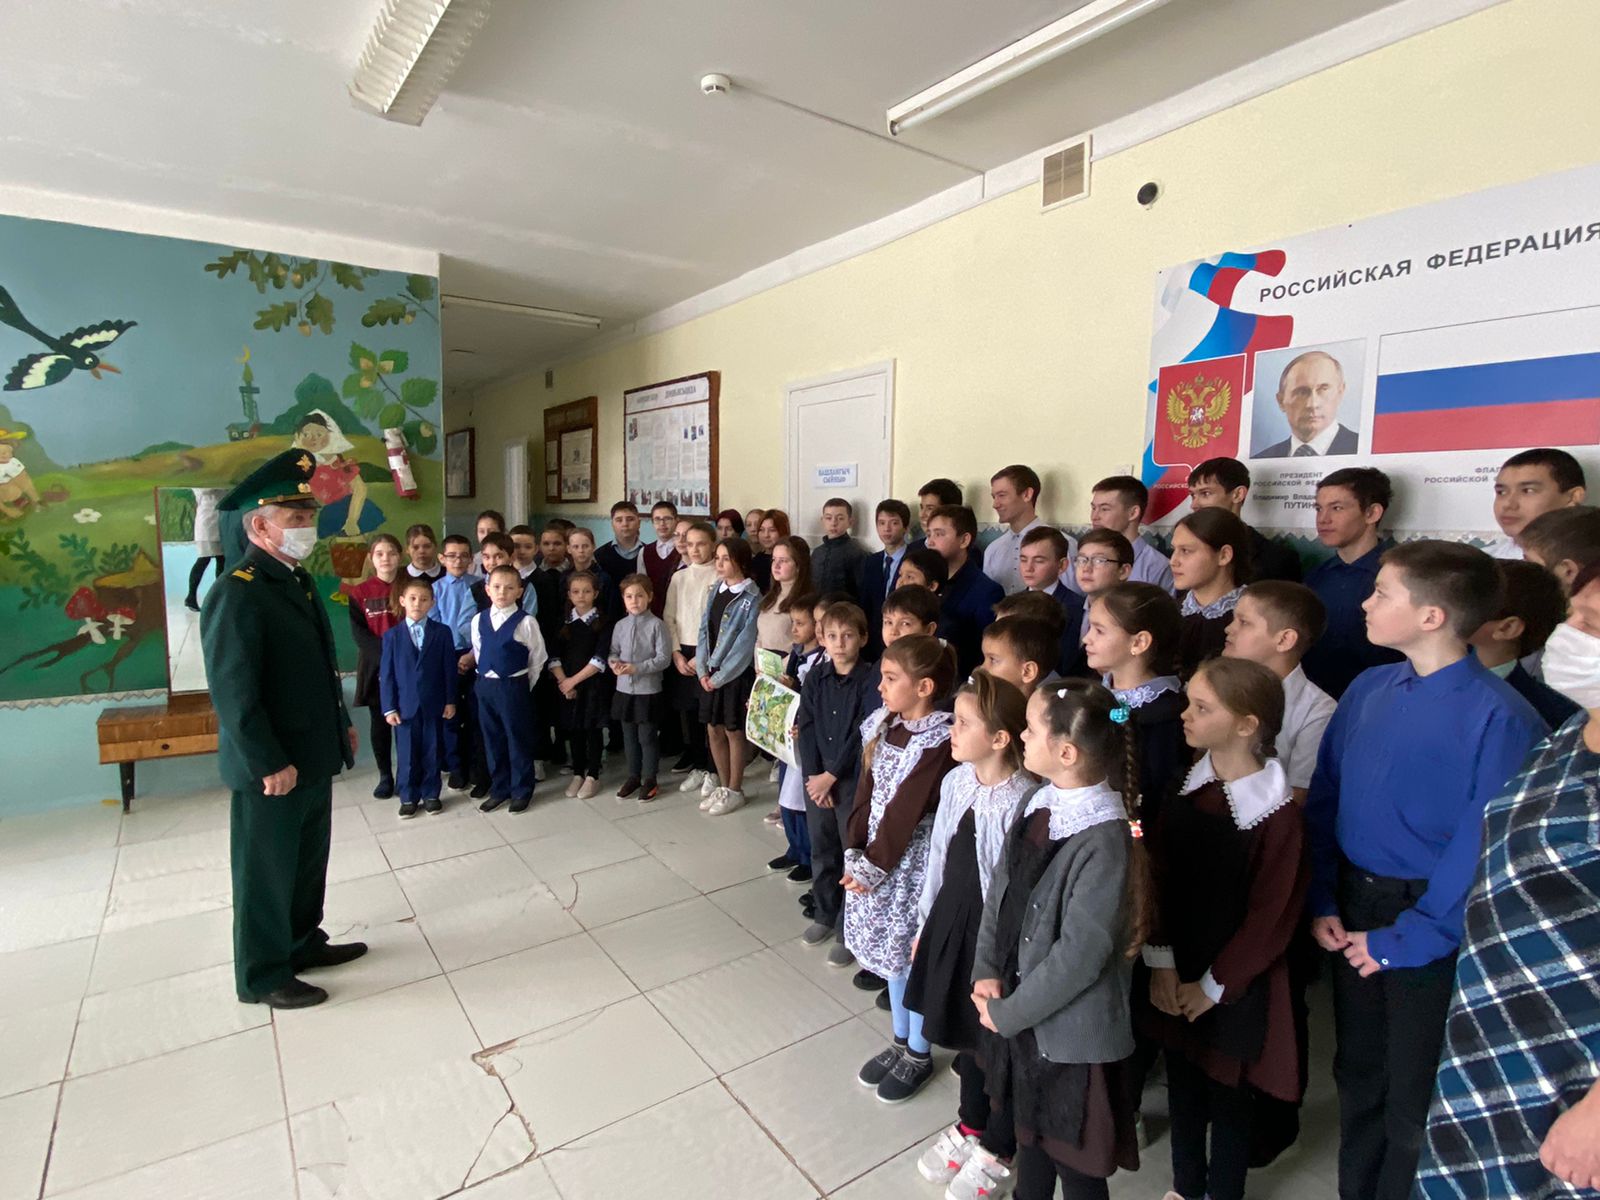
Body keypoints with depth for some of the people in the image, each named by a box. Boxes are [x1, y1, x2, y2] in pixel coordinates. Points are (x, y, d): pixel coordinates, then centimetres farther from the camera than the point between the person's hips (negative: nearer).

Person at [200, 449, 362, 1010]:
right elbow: (233, 693, -23)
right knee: (266, 872, 10)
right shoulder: (236, 594, -21)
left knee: (308, 862, 22)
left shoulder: (296, 580, 8)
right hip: (272, 769, -8)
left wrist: (342, 723, 17)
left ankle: (303, 943, 40)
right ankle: (262, 976, 27)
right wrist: (271, 764, -22)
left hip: (314, 757, 9)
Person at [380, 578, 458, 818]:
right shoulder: (392, 635, 0)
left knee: (432, 752, 9)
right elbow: (386, 674, -1)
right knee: (407, 754, 8)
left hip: (434, 704, 0)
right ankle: (408, 797, 22)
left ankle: (430, 795, 23)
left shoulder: (442, 633, -1)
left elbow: (449, 669, 1)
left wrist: (450, 700, -2)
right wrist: (389, 707, -5)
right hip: (405, 705, 0)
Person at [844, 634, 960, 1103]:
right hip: (876, 857, 7)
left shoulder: (939, 741, -21)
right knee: (892, 951, 20)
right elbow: (866, 794, 3)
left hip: (914, 861, -7)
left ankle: (919, 1055, 31)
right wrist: (854, 853, -4)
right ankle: (900, 1041, 40)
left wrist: (873, 867, -17)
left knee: (916, 955, 9)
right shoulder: (881, 726, 1)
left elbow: (907, 811, -21)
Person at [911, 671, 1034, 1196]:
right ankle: (969, 1124, 50)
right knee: (965, 1028, 25)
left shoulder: (1024, 801, -26)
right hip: (952, 922, 6)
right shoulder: (955, 782, -6)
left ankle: (996, 1148, 42)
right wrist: (925, 926, 12)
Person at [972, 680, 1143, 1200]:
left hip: (1070, 1030, -6)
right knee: (1031, 1130, 26)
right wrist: (986, 972, -4)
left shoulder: (1103, 841, -26)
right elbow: (999, 890, 4)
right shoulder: (1038, 804, -3)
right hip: (1017, 1010, 7)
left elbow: (1081, 954, -24)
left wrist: (1008, 1013, -14)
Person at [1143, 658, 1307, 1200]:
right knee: (1182, 1085, 21)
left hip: (1235, 987, -4)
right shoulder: (1186, 788, -5)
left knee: (1229, 1098, 16)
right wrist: (1161, 962, -7)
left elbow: (1272, 916, -15)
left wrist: (1213, 986, -10)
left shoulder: (1278, 813, -20)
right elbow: (1157, 877, -3)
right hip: (1177, 977, 5)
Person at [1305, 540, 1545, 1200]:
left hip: (1430, 928, -5)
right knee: (1357, 1070, 24)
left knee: (1414, 1096, 14)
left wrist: (1403, 941, -16)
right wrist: (1323, 902, -2)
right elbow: (1323, 799, 3)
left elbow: (1480, 853, -19)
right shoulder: (1368, 690, -2)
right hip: (1352, 911, 6)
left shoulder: (1497, 718, -21)